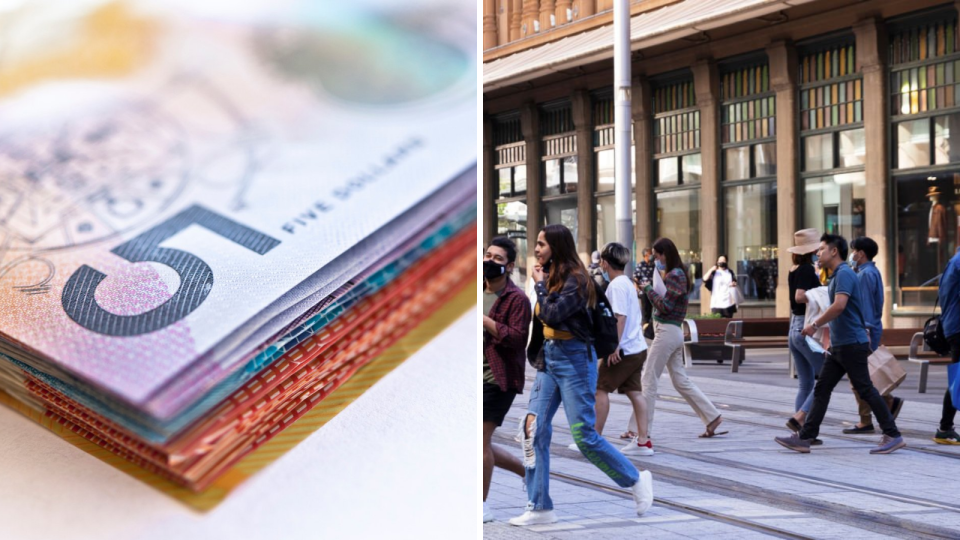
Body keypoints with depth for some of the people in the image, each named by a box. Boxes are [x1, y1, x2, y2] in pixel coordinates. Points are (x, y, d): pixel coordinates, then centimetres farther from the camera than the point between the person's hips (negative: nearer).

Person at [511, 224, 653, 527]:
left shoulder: (574, 278, -14)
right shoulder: (550, 276, 11)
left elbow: (552, 317, -23)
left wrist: (540, 285, -12)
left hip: (574, 359, -8)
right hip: (549, 357, 8)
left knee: (584, 436, -6)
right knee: (534, 430, -1)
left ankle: (636, 480, 15)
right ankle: (539, 507, 4)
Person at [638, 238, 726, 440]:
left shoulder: (674, 275, -13)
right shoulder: (679, 274, 17)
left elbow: (665, 306, -18)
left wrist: (648, 289, -11)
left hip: (666, 332, -10)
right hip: (673, 332, 10)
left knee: (647, 381, -5)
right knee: (681, 381, 13)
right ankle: (712, 417, 13)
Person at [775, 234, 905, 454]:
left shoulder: (844, 274, -14)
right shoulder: (837, 275, 18)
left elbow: (839, 305, -27)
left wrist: (815, 325, -20)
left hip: (852, 344, -10)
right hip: (839, 345, 10)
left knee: (865, 390, -5)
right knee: (821, 389, 7)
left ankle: (893, 436, 2)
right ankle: (804, 438, 7)